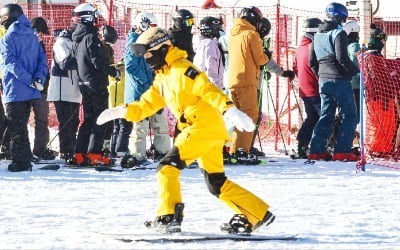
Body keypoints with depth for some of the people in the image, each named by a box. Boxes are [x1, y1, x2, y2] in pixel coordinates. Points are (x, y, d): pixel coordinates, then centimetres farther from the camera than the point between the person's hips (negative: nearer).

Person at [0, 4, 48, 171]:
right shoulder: (32, 37, 13)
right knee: (21, 125, 17)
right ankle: (25, 161, 18)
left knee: (16, 128, -2)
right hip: (30, 91, 7)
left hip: (15, 91, -7)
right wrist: (38, 79, -5)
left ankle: (20, 162, -4)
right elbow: (42, 60, 7)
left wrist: (30, 80, -19)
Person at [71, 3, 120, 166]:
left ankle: (80, 154, 14)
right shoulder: (90, 37, -16)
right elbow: (98, 62, -20)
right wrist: (114, 72, -7)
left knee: (88, 119, 15)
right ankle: (94, 154, -7)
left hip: (84, 83, 8)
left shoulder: (76, 39, 10)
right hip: (96, 83, -8)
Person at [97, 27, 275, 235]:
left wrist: (230, 110, -32)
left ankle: (168, 217, -18)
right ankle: (257, 214, 18)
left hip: (205, 125, -10)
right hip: (208, 131, 10)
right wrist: (123, 111, 10)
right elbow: (148, 103, 25)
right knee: (217, 183, 14)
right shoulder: (162, 77, 19)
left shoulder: (181, 70, -11)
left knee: (168, 167, -14)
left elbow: (208, 90, -20)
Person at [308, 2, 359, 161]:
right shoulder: (339, 33, -10)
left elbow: (312, 61, 17)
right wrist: (355, 71, -7)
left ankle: (316, 150, 7)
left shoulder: (317, 36, 14)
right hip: (340, 80, -8)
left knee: (326, 115, 14)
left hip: (323, 81, 8)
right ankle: (342, 151, -11)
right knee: (349, 116, -3)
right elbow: (342, 57, -19)